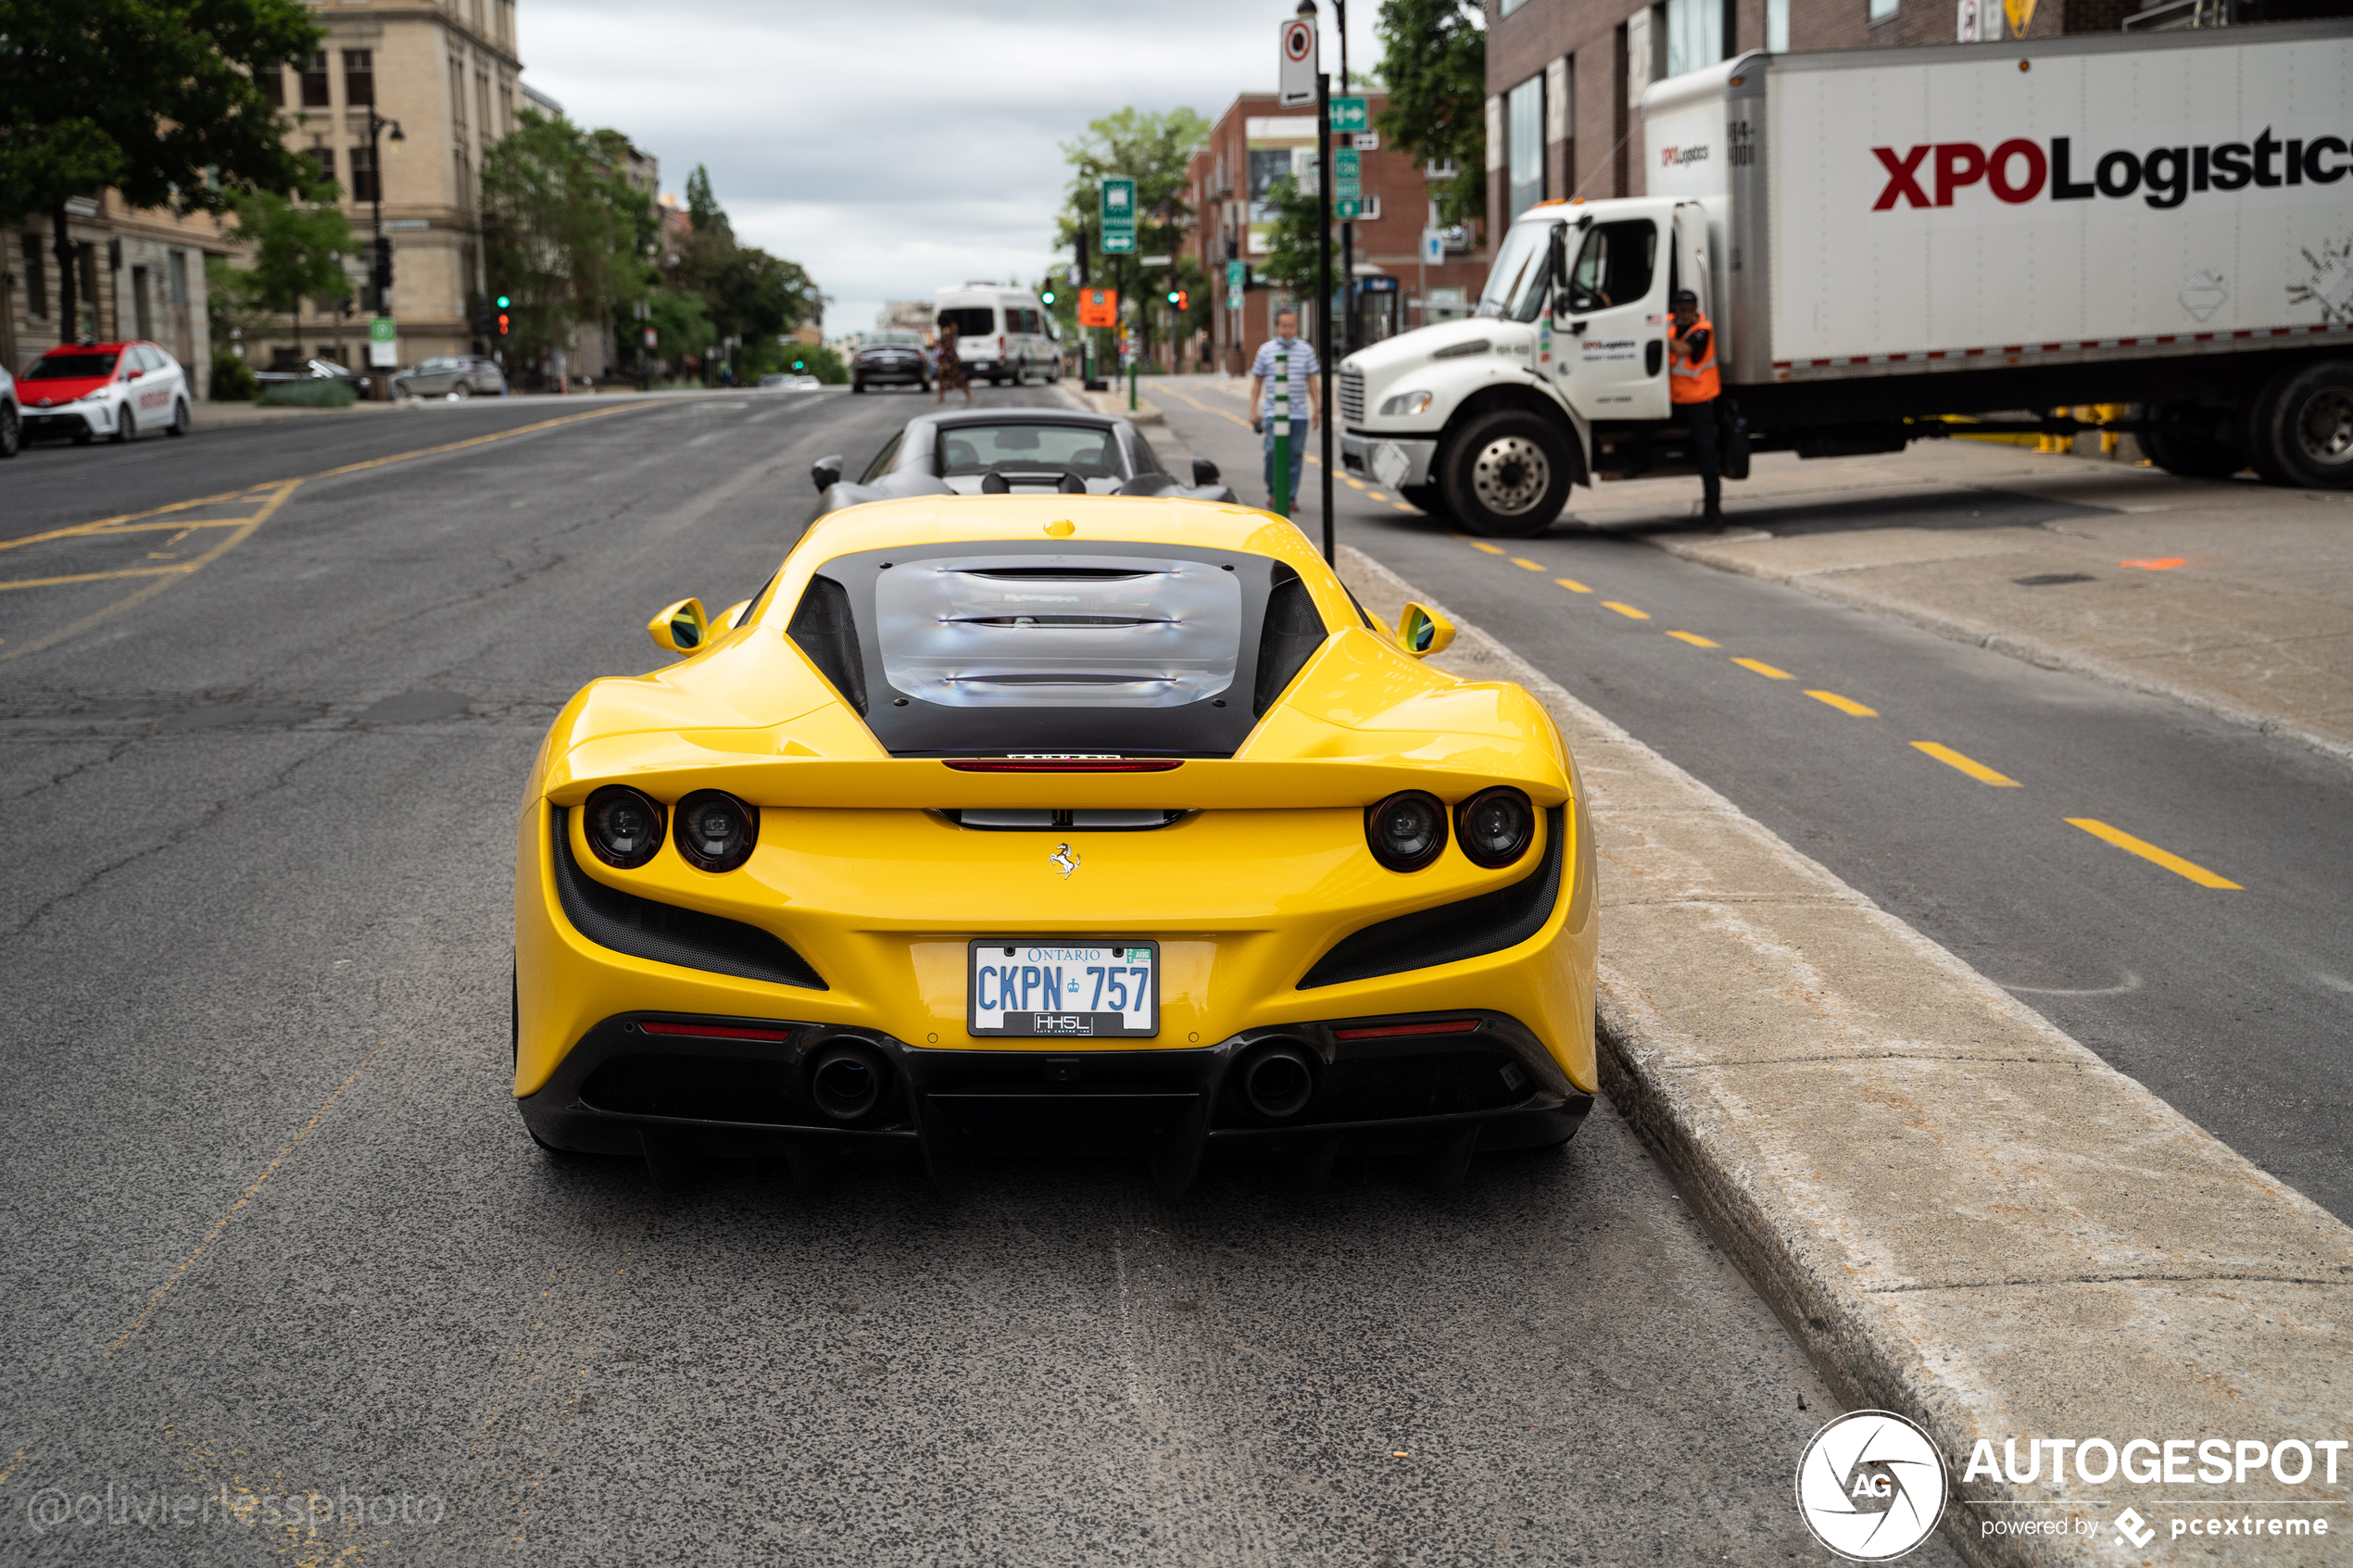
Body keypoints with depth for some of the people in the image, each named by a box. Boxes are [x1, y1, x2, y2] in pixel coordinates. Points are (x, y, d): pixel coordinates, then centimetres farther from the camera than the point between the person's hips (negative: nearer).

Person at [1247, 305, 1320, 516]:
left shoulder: (1306, 349, 7)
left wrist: (1316, 409, 10)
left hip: (1299, 413, 1)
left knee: (1295, 454, 1)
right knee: (1273, 451, -10)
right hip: (1273, 411, -1)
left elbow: (1311, 380, 12)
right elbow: (1257, 380, 10)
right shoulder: (1266, 350, 4)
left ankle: (1291, 497, 9)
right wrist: (1253, 410, 5)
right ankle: (1273, 492, 9)